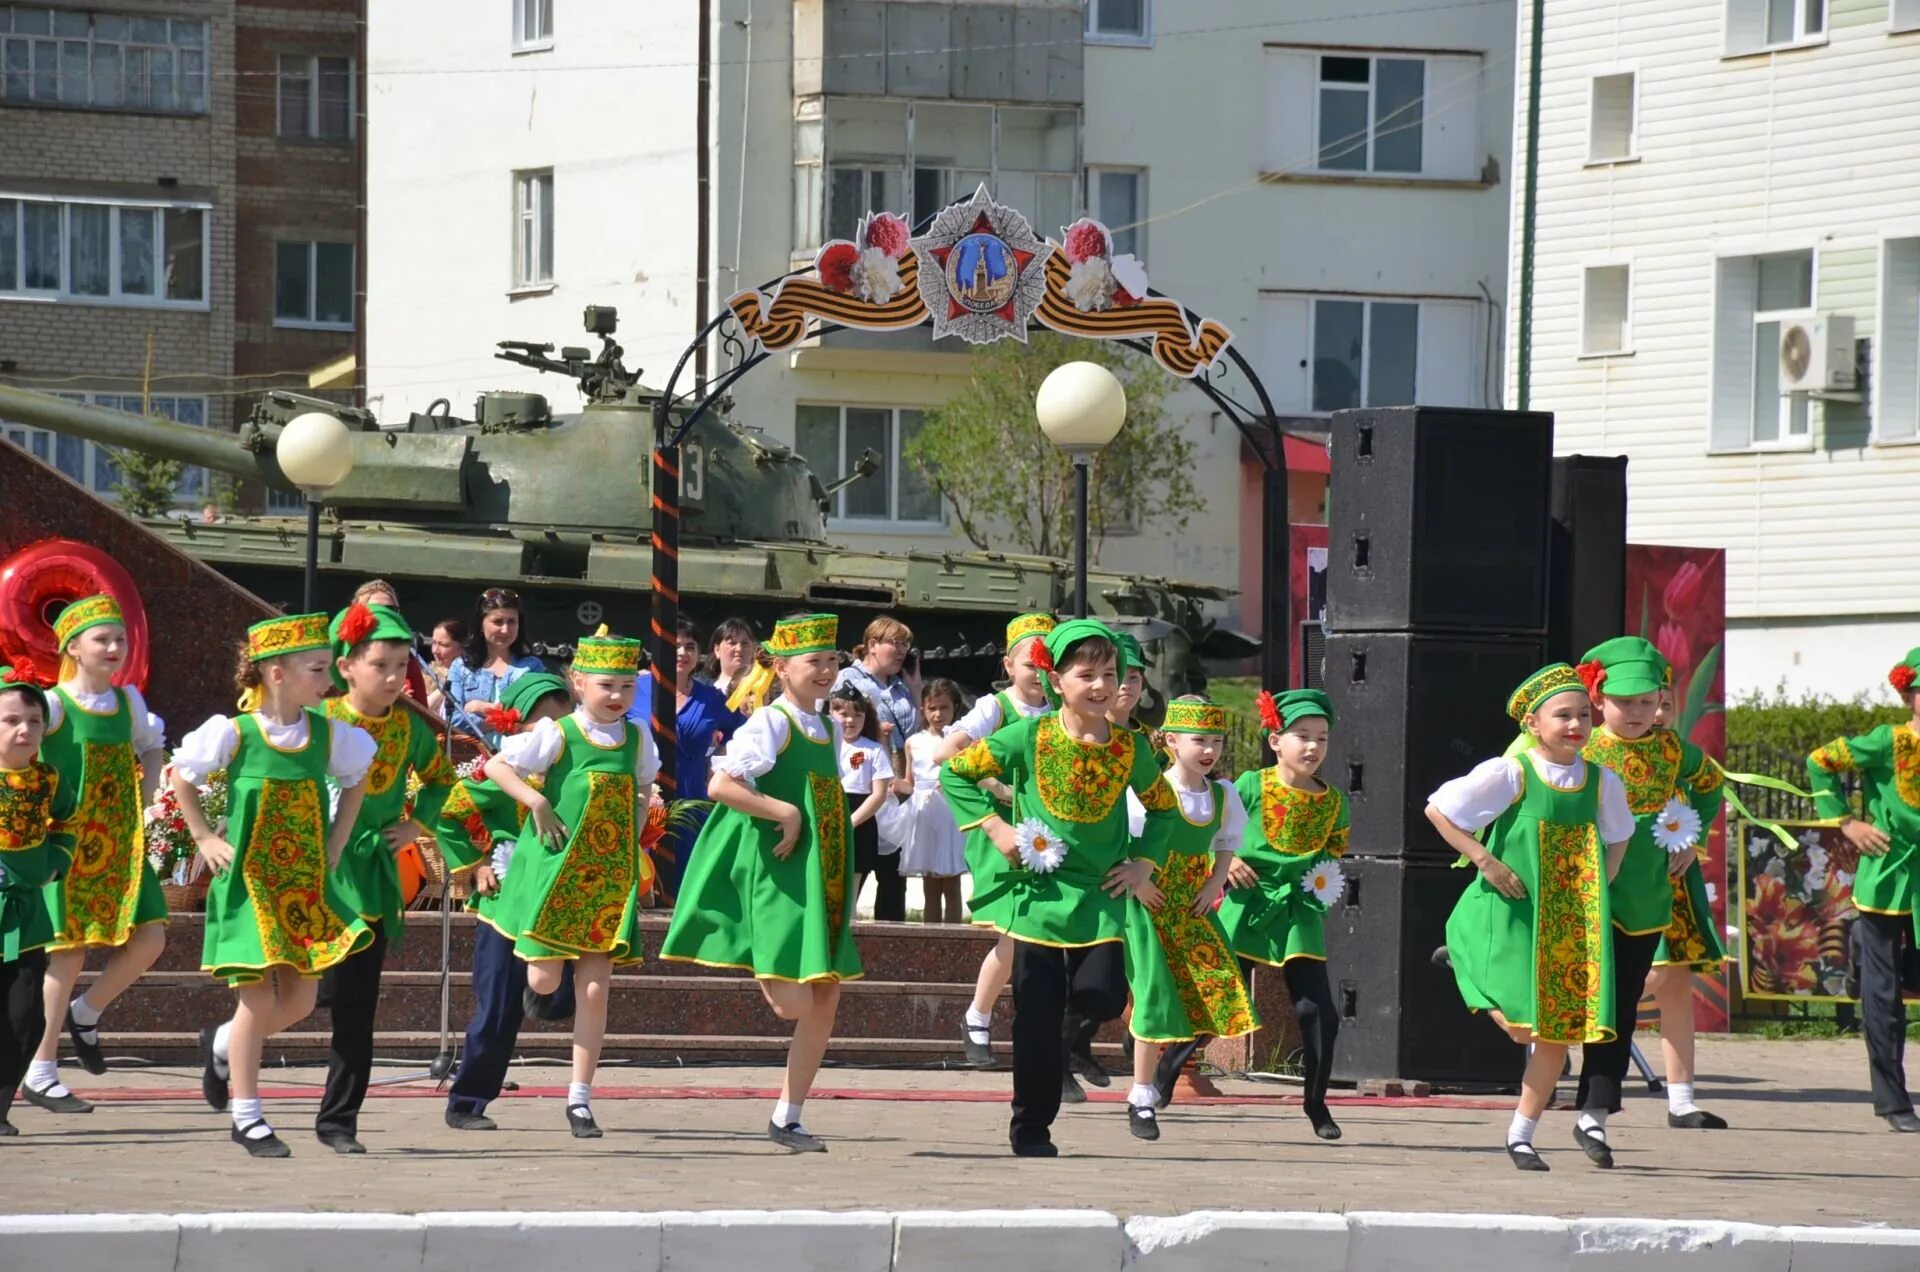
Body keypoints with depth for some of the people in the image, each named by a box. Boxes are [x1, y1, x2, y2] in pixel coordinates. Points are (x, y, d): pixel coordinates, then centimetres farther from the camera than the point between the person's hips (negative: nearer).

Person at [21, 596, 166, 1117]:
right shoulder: (54, 705, -10)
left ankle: (85, 1014, 20)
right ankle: (41, 1073, 3)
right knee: (71, 951, -5)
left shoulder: (129, 701, 9)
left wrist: (145, 797, 12)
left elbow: (153, 748, 26)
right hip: (71, 841, -6)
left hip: (121, 843, 6)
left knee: (150, 938, -5)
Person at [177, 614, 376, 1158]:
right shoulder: (234, 734, -12)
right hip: (249, 882, -5)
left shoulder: (328, 734, 0)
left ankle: (222, 1046, 33)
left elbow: (355, 781, 18)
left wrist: (336, 845, 10)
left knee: (300, 999, 4)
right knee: (259, 997, -5)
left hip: (307, 885, 5)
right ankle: (247, 1118, 6)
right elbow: (182, 775, 3)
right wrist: (205, 838, -1)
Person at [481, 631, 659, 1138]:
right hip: (556, 870, -3)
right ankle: (531, 960, 38)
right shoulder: (557, 734, -7)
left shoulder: (637, 739, 7)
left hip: (611, 879, 3)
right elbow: (496, 766, -8)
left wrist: (634, 838, 10)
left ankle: (580, 1097, 3)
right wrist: (538, 803, -17)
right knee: (544, 982, -3)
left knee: (595, 988, -1)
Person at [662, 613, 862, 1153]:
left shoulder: (829, 730, 13)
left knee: (825, 1002, 5)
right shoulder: (771, 724, -12)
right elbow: (720, 786, -23)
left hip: (824, 880, 8)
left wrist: (843, 880, 14)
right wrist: (786, 814, -21)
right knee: (794, 1003, -16)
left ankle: (787, 1119, 13)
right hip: (779, 873, -8)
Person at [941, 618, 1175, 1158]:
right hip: (1037, 890, -2)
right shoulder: (1029, 738, -7)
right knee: (1038, 1020, -1)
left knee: (1104, 998, -16)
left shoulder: (1129, 747, 1)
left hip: (1101, 894, 2)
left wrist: (1144, 864, 5)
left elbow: (1162, 806, 18)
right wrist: (995, 827, -10)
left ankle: (1078, 1035, 22)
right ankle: (1030, 1129, 13)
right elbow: (955, 773, 0)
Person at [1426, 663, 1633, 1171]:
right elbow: (1437, 810, -7)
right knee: (1520, 1028, -17)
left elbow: (1616, 839, 23)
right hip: (1509, 915, -5)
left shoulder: (1602, 782, 4)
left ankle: (1522, 1134, 15)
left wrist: (1599, 891, 8)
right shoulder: (1510, 775, -11)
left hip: (1570, 922, 5)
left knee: (1560, 1032, 3)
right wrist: (1486, 862, -12)